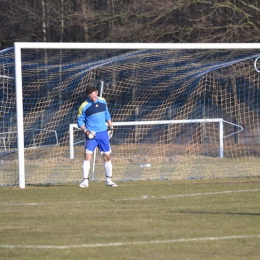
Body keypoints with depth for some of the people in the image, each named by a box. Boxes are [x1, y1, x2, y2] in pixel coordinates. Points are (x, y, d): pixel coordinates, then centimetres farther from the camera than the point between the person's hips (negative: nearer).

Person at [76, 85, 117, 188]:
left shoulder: (103, 101, 4)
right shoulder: (84, 106, -9)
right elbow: (80, 121, -4)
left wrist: (110, 126, 16)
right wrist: (86, 131, -16)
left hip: (103, 133, 4)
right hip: (91, 134, -4)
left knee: (107, 156, 6)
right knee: (87, 155, -14)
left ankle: (108, 180, 17)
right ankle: (85, 181, -12)